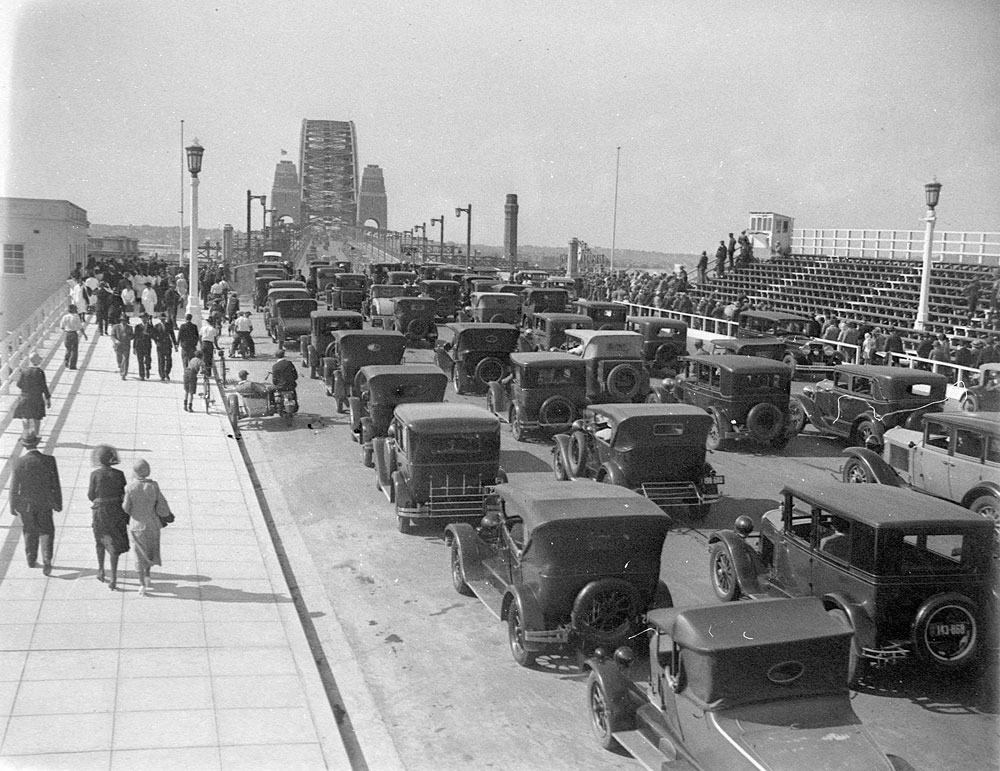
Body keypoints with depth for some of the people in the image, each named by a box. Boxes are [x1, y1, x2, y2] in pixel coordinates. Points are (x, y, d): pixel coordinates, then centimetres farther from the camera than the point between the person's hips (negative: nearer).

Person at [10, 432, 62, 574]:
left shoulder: (19, 462, -13)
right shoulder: (49, 460, -13)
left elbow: (14, 487, -7)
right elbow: (55, 485, -7)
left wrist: (13, 506, 5)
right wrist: (58, 503, 3)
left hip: (26, 504, 0)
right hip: (44, 503, 0)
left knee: (30, 531, 19)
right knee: (46, 532, 11)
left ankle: (31, 560, 29)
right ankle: (47, 560, -6)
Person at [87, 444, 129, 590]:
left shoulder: (95, 474, -10)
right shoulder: (119, 474, -6)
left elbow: (91, 496, -5)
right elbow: (125, 495, -1)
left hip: (100, 512, 0)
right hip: (116, 511, 1)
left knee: (100, 540, 27)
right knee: (113, 545, 6)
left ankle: (101, 570, 31)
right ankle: (113, 578, -2)